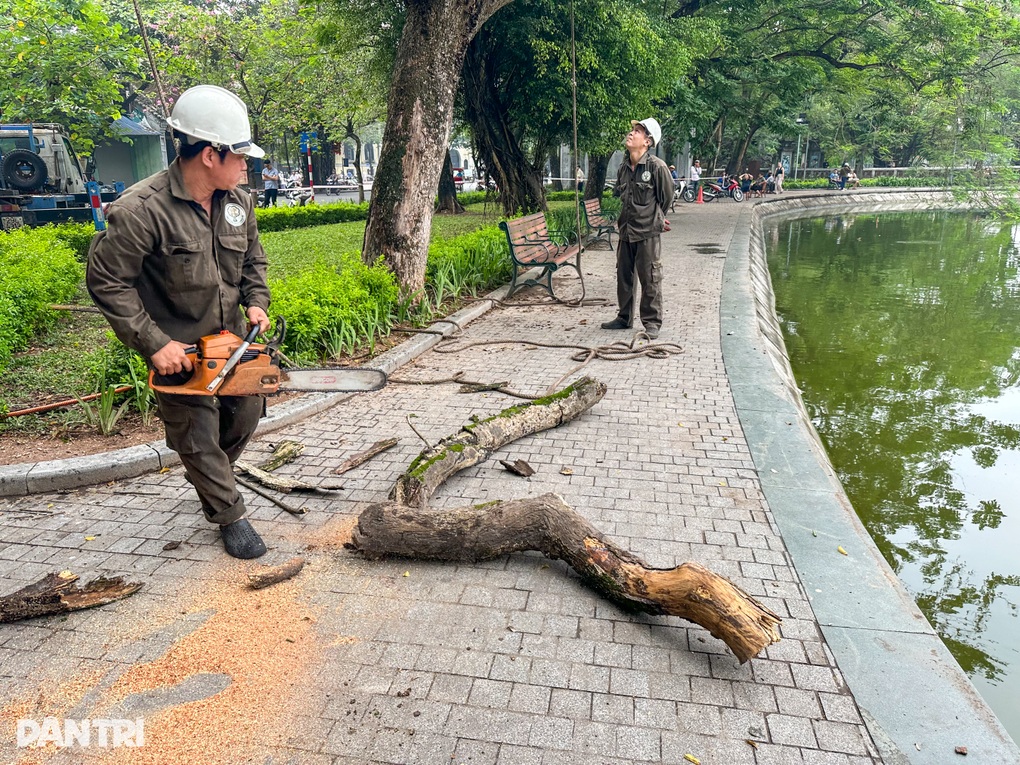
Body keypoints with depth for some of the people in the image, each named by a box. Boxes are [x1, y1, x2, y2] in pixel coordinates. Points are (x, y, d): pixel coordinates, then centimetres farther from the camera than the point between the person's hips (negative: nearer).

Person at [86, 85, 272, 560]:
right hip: (176, 349, -6)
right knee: (199, 437, 4)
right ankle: (229, 515, 24)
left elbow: (253, 260, 12)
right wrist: (154, 343, -23)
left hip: (230, 336, 6)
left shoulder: (238, 202, -3)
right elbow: (106, 281, -20)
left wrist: (256, 302, -6)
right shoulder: (141, 210, -24)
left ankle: (212, 479, 46)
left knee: (246, 414, 17)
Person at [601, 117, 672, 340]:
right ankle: (624, 318, 28)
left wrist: (655, 219, 11)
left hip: (647, 232, -7)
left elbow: (667, 196, -1)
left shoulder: (656, 166, -12)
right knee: (623, 276, 14)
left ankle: (652, 323, 9)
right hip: (626, 231, 7)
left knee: (650, 280, -1)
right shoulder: (623, 167, 8)